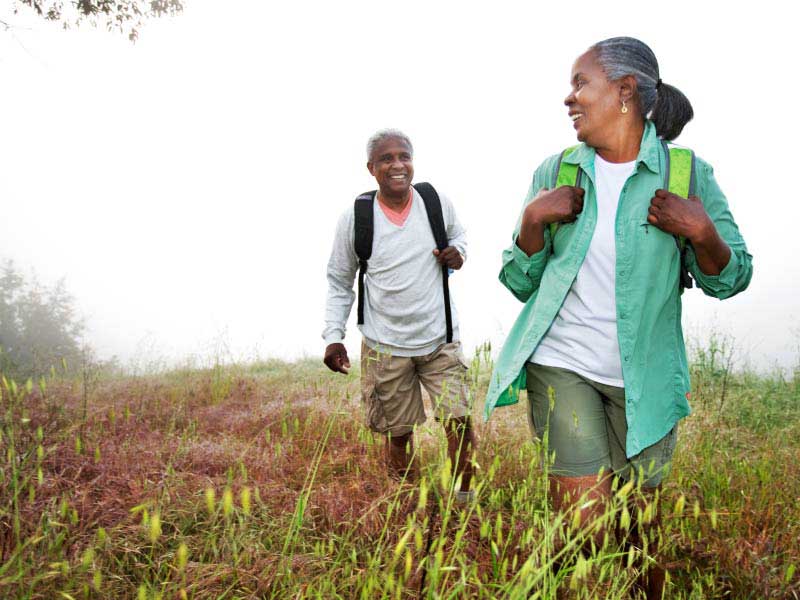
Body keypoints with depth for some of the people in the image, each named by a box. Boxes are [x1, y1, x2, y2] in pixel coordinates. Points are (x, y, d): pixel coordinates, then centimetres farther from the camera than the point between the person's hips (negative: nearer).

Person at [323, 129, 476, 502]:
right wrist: (333, 337, -5)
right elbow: (339, 282, 3)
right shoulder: (355, 218, -8)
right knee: (398, 434, 11)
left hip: (441, 340, 1)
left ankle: (464, 498, 21)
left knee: (459, 420, -2)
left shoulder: (437, 203, -5)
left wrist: (457, 251, -6)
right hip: (385, 346, -1)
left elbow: (458, 234, 18)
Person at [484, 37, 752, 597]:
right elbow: (522, 283, 5)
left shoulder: (688, 173, -1)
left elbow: (729, 280, 3)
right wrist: (533, 220, -12)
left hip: (642, 379, 0)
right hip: (561, 367, 0)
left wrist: (702, 233, -16)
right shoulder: (556, 171, 3)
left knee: (641, 529, 13)